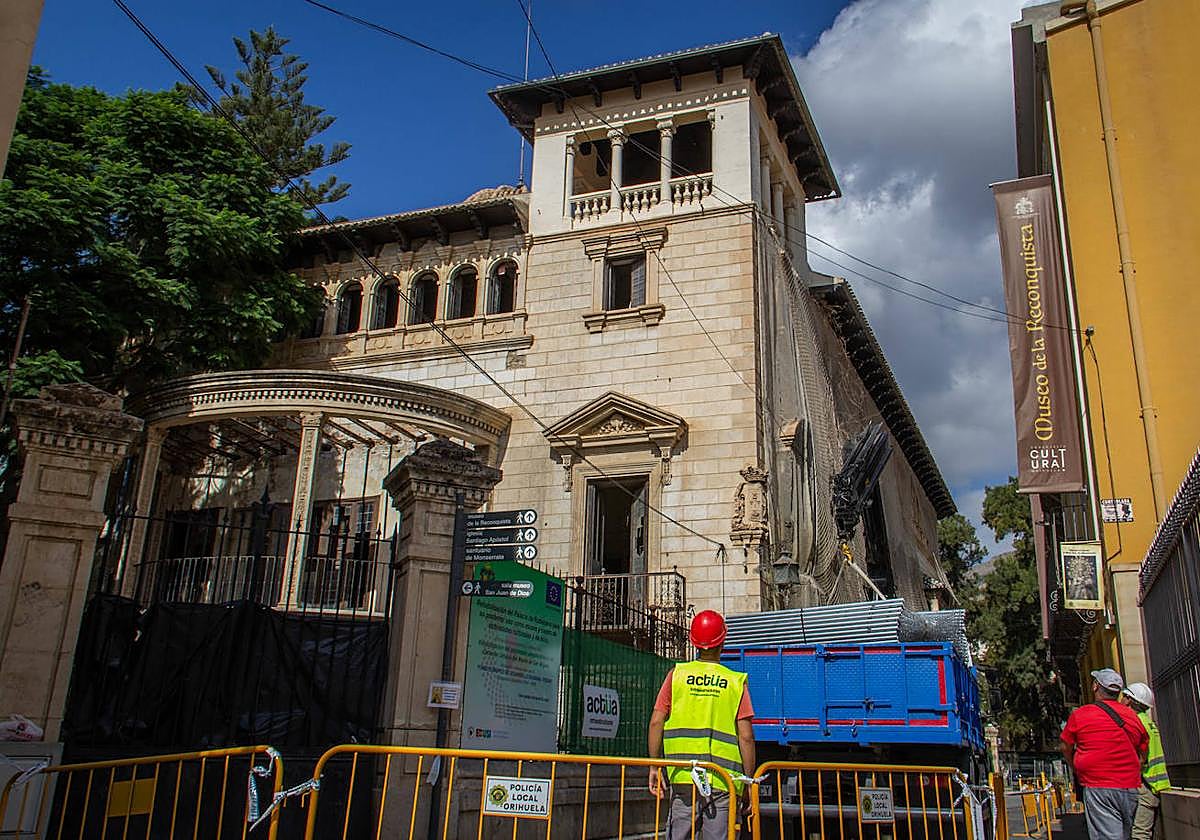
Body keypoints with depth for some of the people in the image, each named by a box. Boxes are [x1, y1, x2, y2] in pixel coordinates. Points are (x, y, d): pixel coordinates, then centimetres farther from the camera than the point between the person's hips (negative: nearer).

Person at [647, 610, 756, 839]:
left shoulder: (677, 674, 6)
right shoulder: (736, 682, 3)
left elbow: (656, 722, 0)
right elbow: (746, 736, -1)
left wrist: (654, 767, 7)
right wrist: (748, 782, 5)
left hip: (683, 778, 1)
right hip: (724, 781, -1)